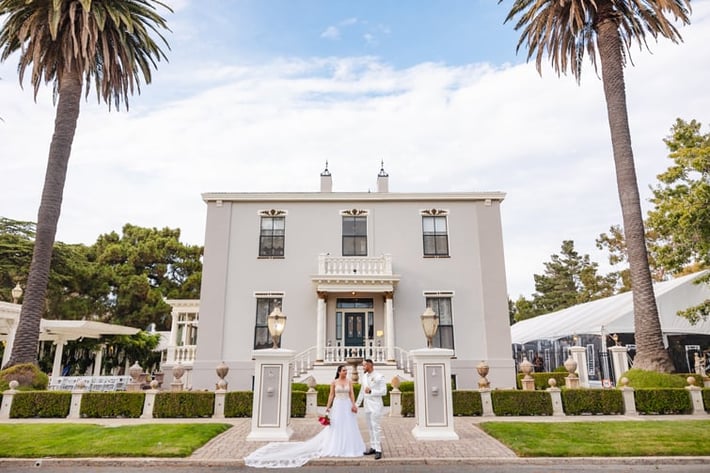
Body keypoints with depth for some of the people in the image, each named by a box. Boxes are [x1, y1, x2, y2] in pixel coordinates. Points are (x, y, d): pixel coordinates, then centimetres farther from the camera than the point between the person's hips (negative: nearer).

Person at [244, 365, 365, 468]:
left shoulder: (349, 381, 4)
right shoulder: (334, 382, 0)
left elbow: (352, 394, 0)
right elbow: (331, 395, 1)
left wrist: (353, 405, -13)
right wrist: (327, 407, -4)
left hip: (347, 406, 2)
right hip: (337, 406, -2)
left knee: (348, 426, 3)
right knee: (336, 426, 0)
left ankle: (348, 446, 17)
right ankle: (336, 447, 11)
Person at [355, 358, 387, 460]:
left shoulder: (379, 377, -9)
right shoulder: (364, 376, 10)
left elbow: (384, 391, -11)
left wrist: (371, 391, -18)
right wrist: (357, 404, 19)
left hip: (375, 405, -7)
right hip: (366, 405, 7)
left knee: (376, 427, -10)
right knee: (370, 427, 10)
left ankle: (378, 450, -7)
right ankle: (373, 447, 17)